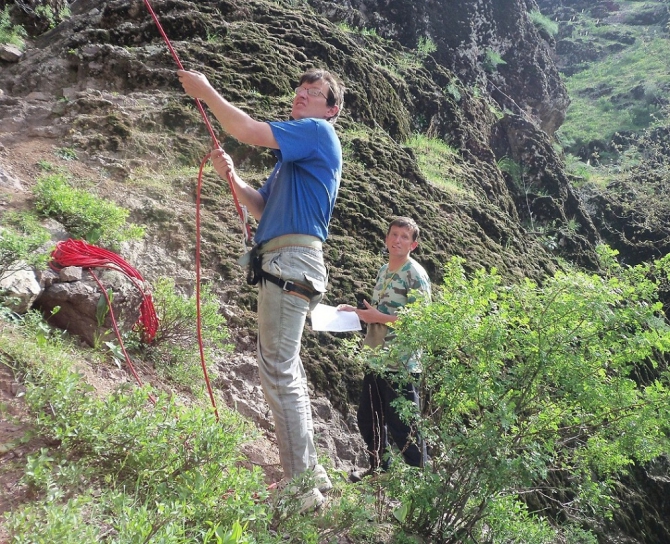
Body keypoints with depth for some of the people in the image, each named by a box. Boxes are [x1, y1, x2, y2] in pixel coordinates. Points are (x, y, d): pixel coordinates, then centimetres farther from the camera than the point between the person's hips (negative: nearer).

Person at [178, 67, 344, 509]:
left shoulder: (318, 131, -2)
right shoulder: (297, 150, 27)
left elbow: (248, 131, -12)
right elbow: (265, 208, 24)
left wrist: (206, 91, 1)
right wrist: (232, 178, 8)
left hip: (292, 262, -10)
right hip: (287, 266, 10)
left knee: (279, 374, -10)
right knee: (289, 373, 15)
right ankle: (312, 476, 25)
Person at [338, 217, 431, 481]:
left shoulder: (415, 275, -12)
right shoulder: (384, 270, 13)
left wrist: (379, 318, -19)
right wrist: (356, 311, 7)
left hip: (401, 363, -9)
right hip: (377, 359, 9)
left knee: (402, 425, 0)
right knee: (367, 419, 18)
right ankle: (378, 468, 37)